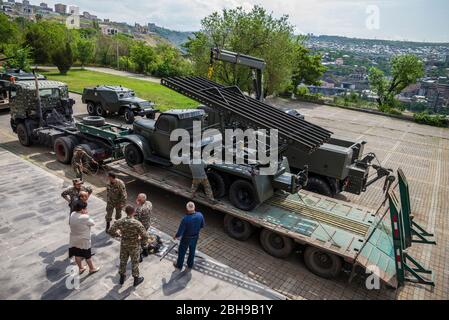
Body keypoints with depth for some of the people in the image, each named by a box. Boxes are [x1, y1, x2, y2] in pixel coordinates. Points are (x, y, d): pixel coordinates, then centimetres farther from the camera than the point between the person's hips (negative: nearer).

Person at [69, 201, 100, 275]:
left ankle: (81, 268, 42)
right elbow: (92, 223, -15)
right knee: (88, 256, 16)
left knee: (77, 255, 22)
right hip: (83, 240, -6)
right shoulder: (85, 218, -31)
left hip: (74, 240, 6)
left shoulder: (72, 214, -10)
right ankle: (92, 268, 35)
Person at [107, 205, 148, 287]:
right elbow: (145, 237, -26)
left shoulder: (120, 222, -18)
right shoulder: (137, 224, -28)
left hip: (123, 245, 3)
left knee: (123, 261, 25)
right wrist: (140, 241, -5)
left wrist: (119, 235, 6)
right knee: (134, 263, 18)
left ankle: (122, 278, 45)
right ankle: (136, 279, 37)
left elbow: (110, 231, -9)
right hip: (134, 246, -3)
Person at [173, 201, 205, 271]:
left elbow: (180, 232, -25)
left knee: (182, 252, 22)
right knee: (192, 251, 27)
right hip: (195, 237, 4)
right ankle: (190, 266, 48)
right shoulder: (200, 215, -22)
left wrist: (176, 236, -4)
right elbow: (202, 226, -3)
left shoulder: (185, 219, -36)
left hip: (186, 238, -4)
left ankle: (179, 266, 45)